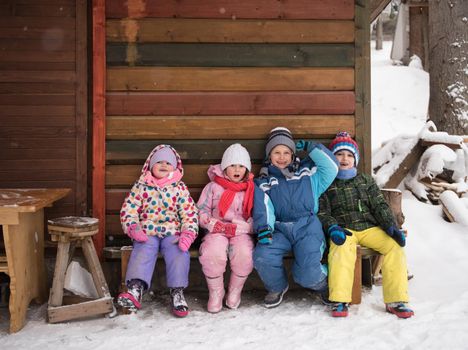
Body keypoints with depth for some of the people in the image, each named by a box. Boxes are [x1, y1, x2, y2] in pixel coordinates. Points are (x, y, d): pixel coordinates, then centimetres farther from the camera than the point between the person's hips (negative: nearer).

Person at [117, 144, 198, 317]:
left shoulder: (180, 188, 12)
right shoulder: (141, 186, 12)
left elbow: (190, 213, 6)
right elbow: (128, 209, 7)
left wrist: (188, 233, -10)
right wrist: (133, 227, -11)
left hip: (173, 233, 1)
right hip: (147, 233, 0)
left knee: (179, 253, -28)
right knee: (142, 252, -29)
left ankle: (177, 292, -25)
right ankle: (135, 290, -42)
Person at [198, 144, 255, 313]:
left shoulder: (252, 189, 12)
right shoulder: (213, 187, 12)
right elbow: (201, 212, 7)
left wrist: (236, 227, -11)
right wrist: (215, 225, -11)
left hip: (241, 232, 0)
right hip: (216, 232, 0)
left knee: (244, 254, -33)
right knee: (212, 253, -34)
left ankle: (235, 291, -6)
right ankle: (216, 293, -9)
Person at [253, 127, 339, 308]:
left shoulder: (307, 173, 23)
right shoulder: (263, 183, 21)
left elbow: (331, 166, 9)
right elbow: (263, 207, 2)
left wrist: (311, 148, 11)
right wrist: (264, 227, -17)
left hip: (307, 226, -1)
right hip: (280, 229, 2)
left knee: (307, 272, -25)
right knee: (262, 257, -29)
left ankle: (322, 285, 14)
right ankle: (277, 288, 5)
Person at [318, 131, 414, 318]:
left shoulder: (366, 181, 22)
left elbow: (380, 206, 13)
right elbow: (322, 212, 3)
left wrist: (391, 226, -5)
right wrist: (332, 228, -18)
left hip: (370, 228, 3)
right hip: (344, 230, -3)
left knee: (394, 245, -24)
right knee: (342, 248, -38)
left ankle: (395, 300, -21)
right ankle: (339, 301, -38)